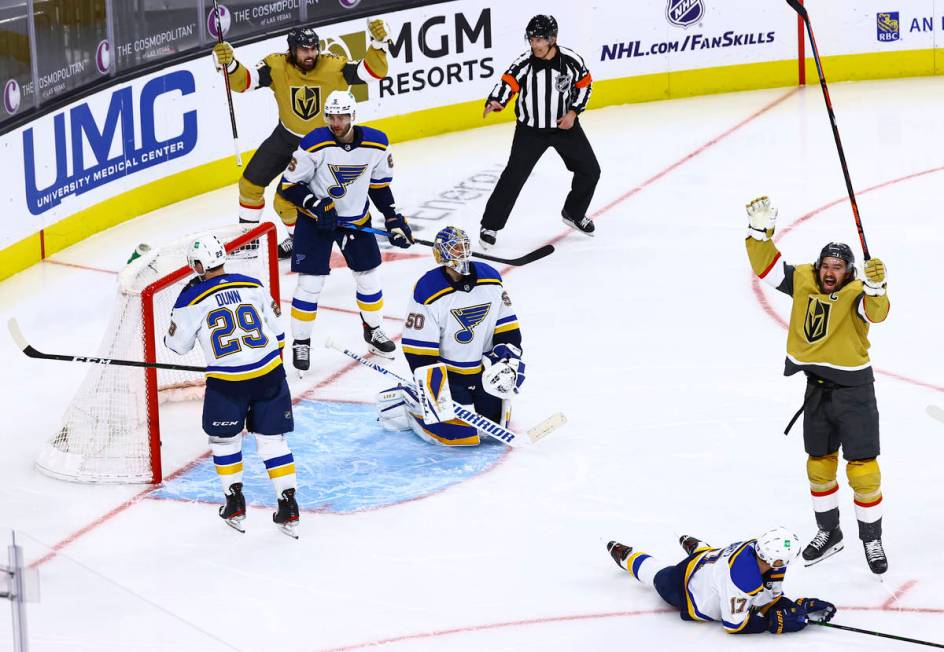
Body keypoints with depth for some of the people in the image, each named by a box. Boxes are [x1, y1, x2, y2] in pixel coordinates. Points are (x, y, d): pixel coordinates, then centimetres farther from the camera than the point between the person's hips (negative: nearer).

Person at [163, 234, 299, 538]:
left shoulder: (192, 299, -5)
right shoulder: (253, 286, 5)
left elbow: (179, 344, 6)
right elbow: (276, 329, 13)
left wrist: (170, 335, 29)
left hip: (226, 382, -3)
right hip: (269, 375, 3)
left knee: (223, 438, 19)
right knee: (271, 439, 11)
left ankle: (235, 504, 21)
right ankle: (288, 508, 7)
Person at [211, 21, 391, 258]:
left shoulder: (333, 67, -23)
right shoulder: (277, 66, -20)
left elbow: (373, 72, -25)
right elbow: (242, 81, -25)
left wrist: (378, 42, -40)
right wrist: (228, 63, -44)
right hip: (286, 137, 4)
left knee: (286, 201, -8)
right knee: (251, 183, 11)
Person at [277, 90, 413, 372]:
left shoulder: (376, 143, -11)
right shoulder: (314, 145, -23)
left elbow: (379, 185, 4)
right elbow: (289, 186, -16)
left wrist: (393, 220, 0)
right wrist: (317, 206, -27)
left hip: (356, 219, 4)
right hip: (315, 220, -4)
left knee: (370, 277, 12)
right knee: (310, 282, -5)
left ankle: (373, 330, 35)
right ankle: (300, 343, 9)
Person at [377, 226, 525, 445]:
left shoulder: (490, 279, -6)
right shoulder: (428, 292, -20)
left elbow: (507, 331, 3)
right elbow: (419, 353, -18)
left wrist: (508, 362, -10)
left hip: (482, 368, 5)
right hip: (444, 372, -5)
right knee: (459, 432, -14)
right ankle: (402, 401, 6)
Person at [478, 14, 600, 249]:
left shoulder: (571, 60, -13)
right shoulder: (524, 63, -17)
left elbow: (584, 84, 2)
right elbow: (507, 83, -26)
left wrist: (573, 112, -9)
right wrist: (495, 101, -46)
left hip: (564, 125, 2)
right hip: (530, 130, -2)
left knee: (590, 171, 6)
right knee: (514, 176, -10)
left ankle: (573, 213, 31)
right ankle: (490, 225, 1)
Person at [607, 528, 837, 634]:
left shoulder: (765, 554, -26)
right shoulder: (742, 576, -47)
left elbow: (769, 600, -13)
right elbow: (734, 624, -39)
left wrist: (800, 607, -28)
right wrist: (777, 622, -39)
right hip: (684, 586, -4)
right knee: (658, 574, 29)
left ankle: (693, 545, 68)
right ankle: (626, 556, 56)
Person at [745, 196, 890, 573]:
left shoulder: (856, 293, -15)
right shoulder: (803, 281, 0)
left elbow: (876, 313, -35)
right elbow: (767, 266, 3)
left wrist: (875, 287, -54)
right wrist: (760, 230, -10)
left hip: (854, 390, -5)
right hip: (817, 390, 5)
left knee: (862, 470, -3)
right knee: (819, 465, 16)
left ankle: (871, 538, 13)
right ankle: (828, 533, 32)